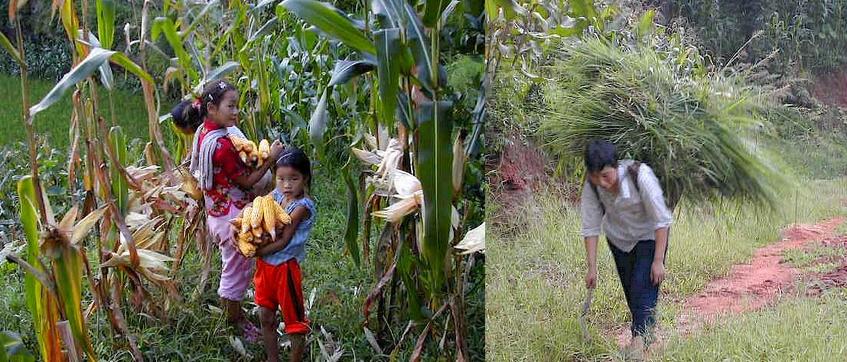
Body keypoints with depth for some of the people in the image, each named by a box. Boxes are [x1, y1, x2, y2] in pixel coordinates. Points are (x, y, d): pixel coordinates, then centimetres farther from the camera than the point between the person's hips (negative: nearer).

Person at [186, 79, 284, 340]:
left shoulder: (203, 132, 0)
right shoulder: (222, 145, -28)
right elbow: (246, 181, -18)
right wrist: (270, 158, -16)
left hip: (217, 210, 10)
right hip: (233, 217, -9)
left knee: (232, 267, 24)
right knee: (237, 270, 8)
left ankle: (235, 315, 39)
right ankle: (235, 322, 24)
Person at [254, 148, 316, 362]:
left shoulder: (302, 206, -18)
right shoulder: (276, 196, 1)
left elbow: (283, 241, -20)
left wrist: (256, 252, -16)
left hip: (286, 266, -7)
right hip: (265, 265, 7)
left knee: (294, 321, 8)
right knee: (266, 317, 18)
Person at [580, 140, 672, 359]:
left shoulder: (641, 176, -35)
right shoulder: (591, 187, -25)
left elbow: (661, 221, -28)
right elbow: (590, 228, -17)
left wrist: (658, 261, -26)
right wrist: (592, 268, -18)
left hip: (649, 237, -4)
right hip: (618, 239, 4)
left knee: (643, 287, -17)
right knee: (630, 291, 12)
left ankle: (639, 340, -15)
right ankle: (646, 335, 30)